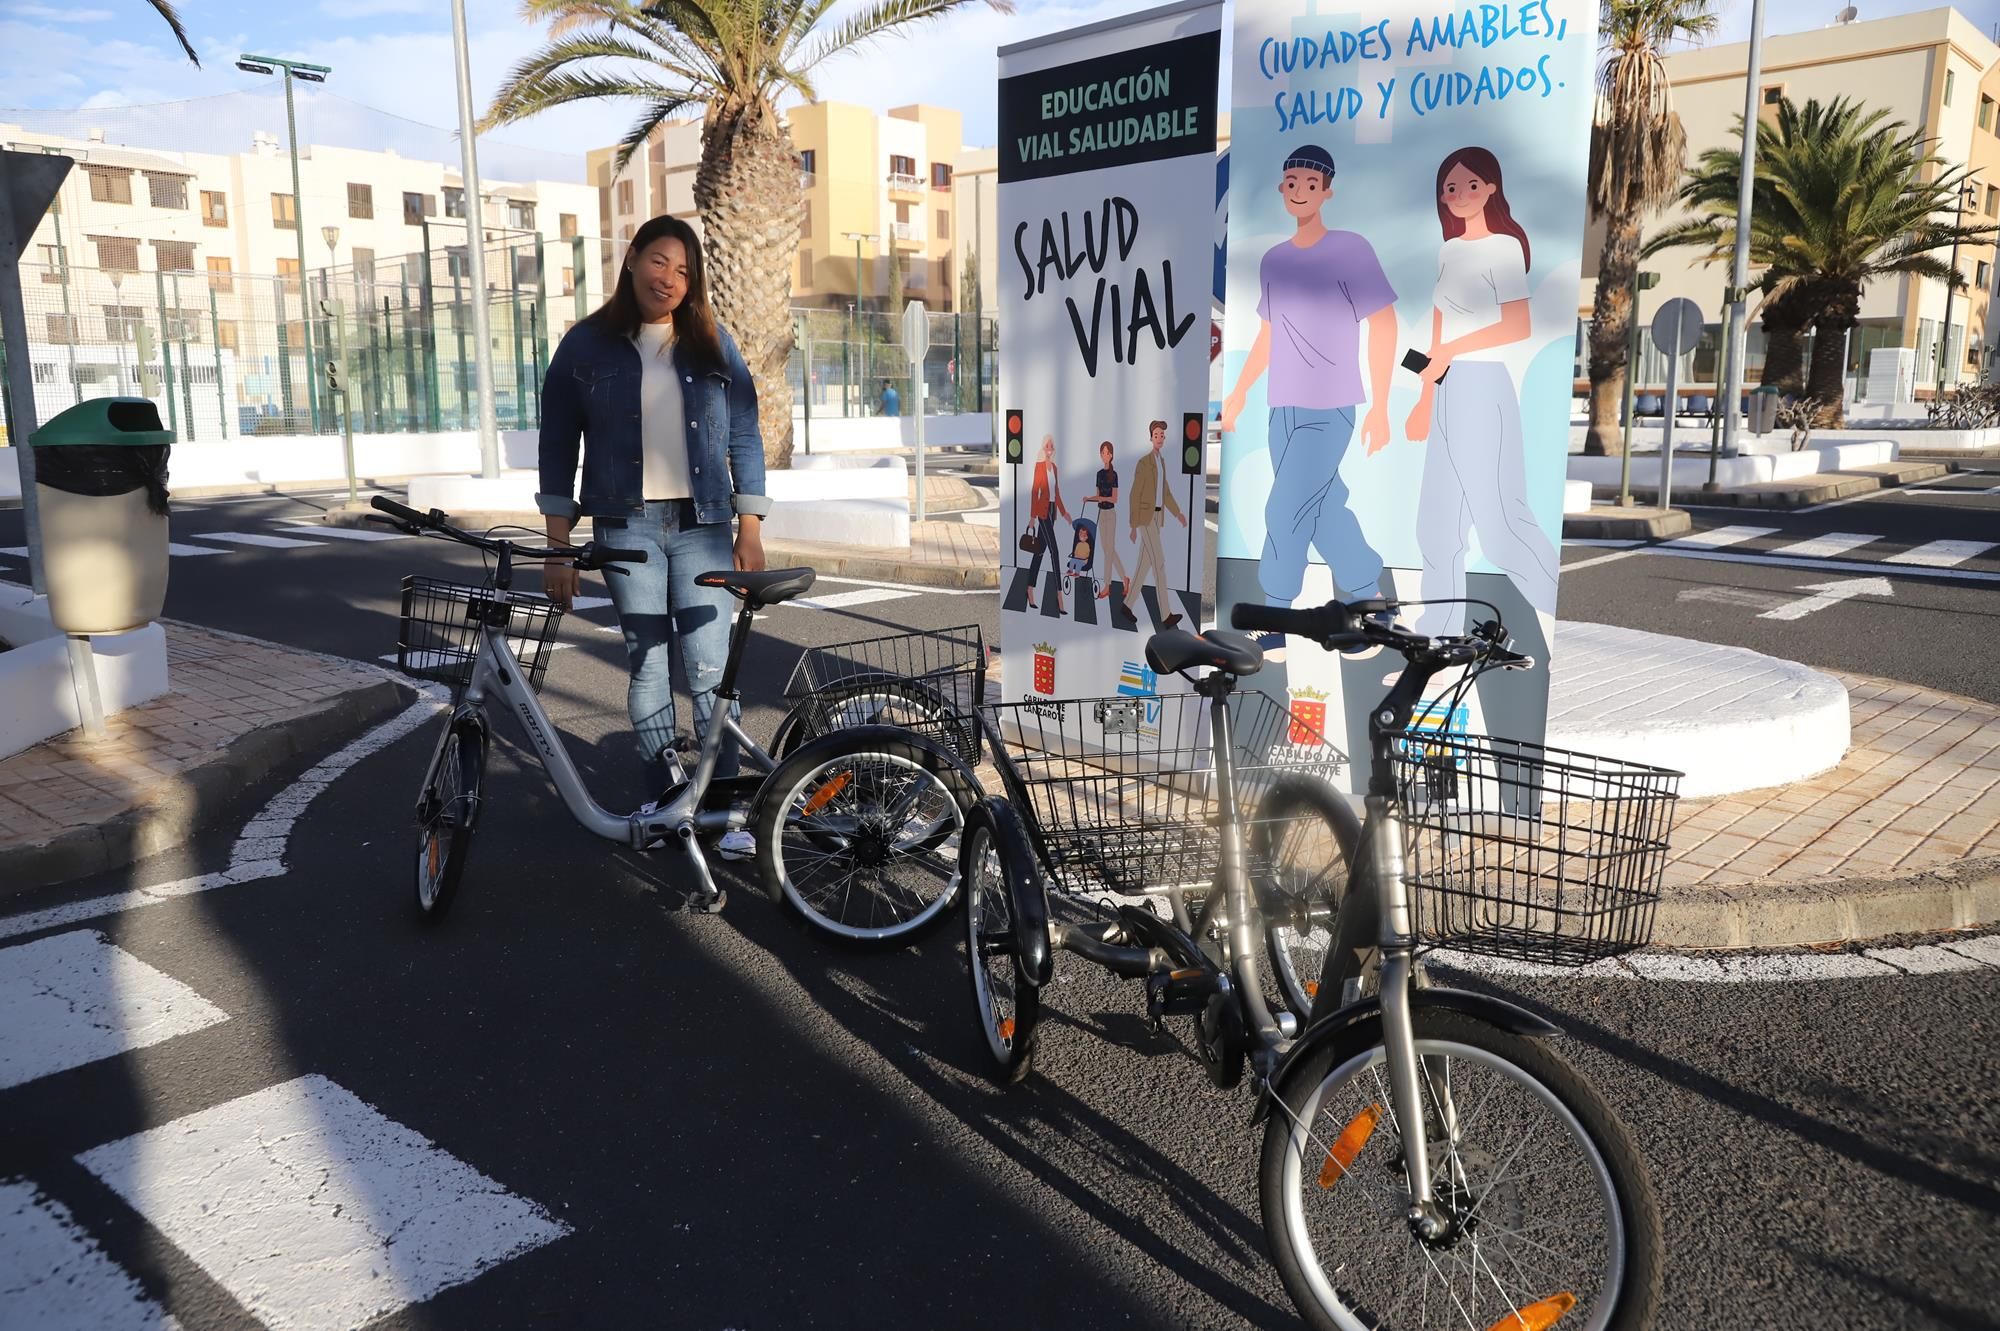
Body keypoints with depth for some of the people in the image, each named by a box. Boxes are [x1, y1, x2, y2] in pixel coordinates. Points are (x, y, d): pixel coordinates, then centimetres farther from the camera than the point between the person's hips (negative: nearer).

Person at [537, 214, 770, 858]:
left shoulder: (713, 344, 8)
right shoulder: (587, 345, 4)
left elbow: (744, 436, 9)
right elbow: (558, 446, 5)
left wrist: (750, 528, 2)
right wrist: (559, 547, 0)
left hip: (702, 526, 0)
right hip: (626, 527, 0)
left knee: (710, 670, -5)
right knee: (647, 666, 3)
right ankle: (665, 797, 15)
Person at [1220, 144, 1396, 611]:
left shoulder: (1351, 249, -6)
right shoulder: (1272, 259, 11)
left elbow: (1383, 323, -6)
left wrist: (1380, 407, -11)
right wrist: (1240, 392, 16)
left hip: (1330, 407, -6)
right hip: (1284, 408, 6)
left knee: (1284, 512, -12)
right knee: (1322, 508, 10)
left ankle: (1274, 610, -1)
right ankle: (1365, 590, 26)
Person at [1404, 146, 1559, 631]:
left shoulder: (1503, 246, -6)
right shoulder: (1448, 251, 15)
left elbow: (1519, 328, -14)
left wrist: (1448, 352, -16)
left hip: (1482, 386, -8)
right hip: (1447, 391, 8)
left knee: (1497, 519, -10)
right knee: (1438, 521, 8)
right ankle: (1439, 631, 14)